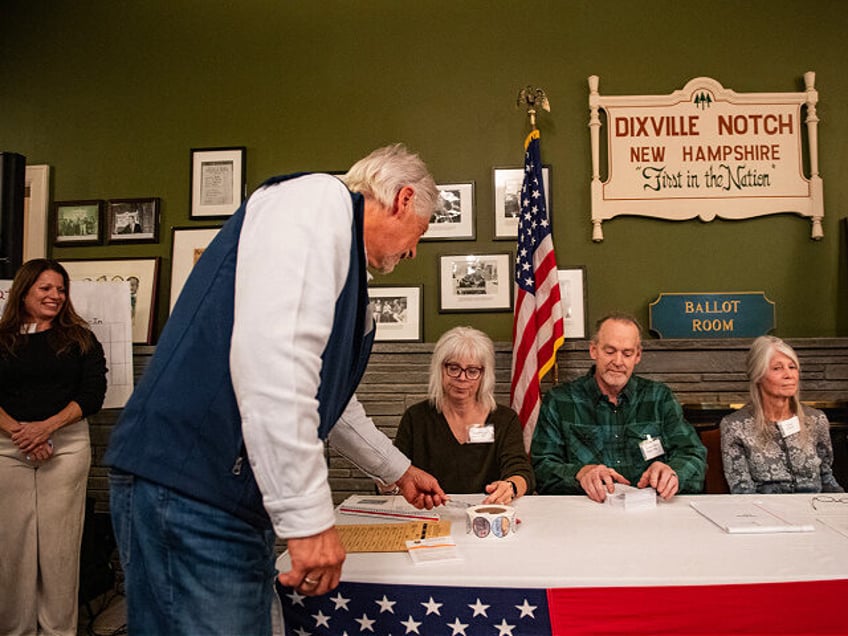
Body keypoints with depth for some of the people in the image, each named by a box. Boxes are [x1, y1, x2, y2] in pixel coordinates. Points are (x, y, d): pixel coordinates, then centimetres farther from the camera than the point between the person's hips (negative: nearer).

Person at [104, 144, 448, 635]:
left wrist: (399, 471, 42)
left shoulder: (346, 259, 22)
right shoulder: (320, 199, -8)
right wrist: (309, 516, -21)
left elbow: (332, 399, 33)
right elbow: (272, 357, -24)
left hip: (242, 499, 10)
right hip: (187, 489, -10)